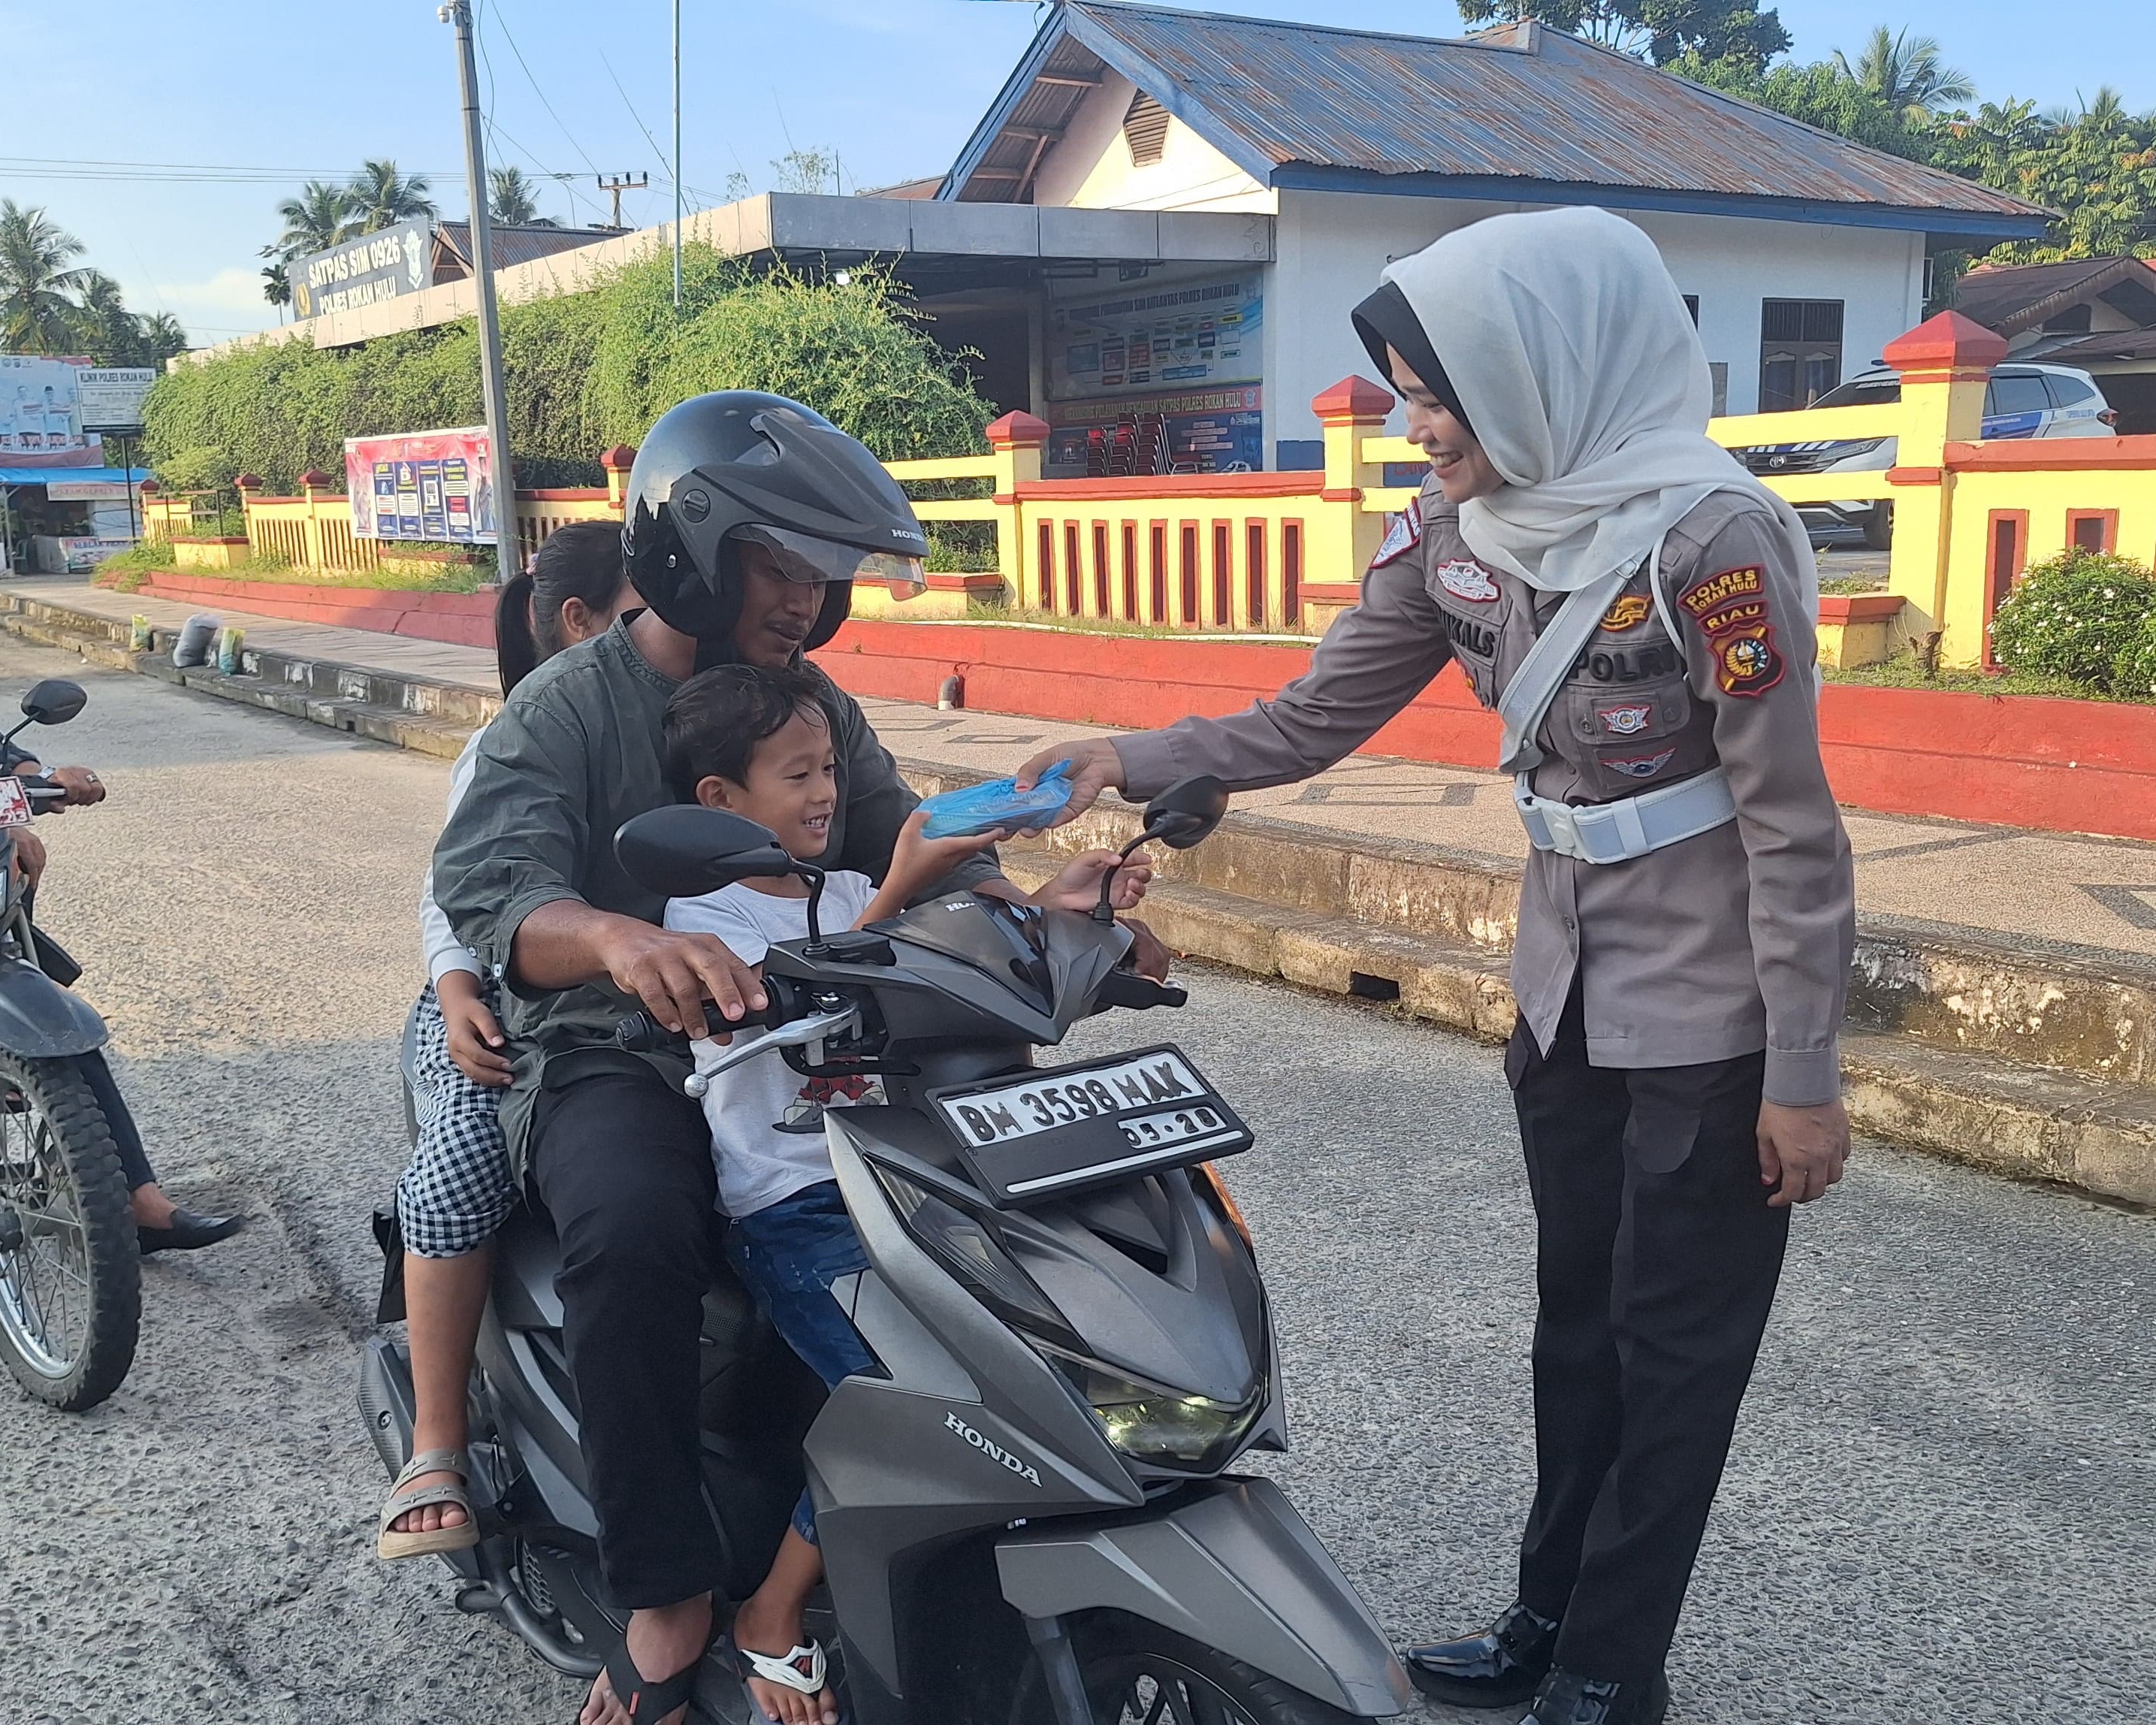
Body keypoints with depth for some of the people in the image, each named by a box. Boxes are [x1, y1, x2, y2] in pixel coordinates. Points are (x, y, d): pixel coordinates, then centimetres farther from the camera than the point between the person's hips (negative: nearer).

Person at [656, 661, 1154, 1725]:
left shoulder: (848, 894, 17)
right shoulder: (698, 912, -2)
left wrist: (1050, 906, -9)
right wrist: (900, 893, -26)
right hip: (790, 1208, -6)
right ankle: (770, 1621, -2)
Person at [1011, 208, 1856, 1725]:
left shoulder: (1710, 537, -22)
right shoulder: (1455, 536, -3)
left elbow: (1791, 825, -19)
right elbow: (1310, 723, 1)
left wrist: (1804, 1072, -16)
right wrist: (1129, 763, -12)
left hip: (1714, 1018, -6)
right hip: (1570, 998, 7)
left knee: (1674, 1351, 6)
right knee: (1578, 1319, 17)